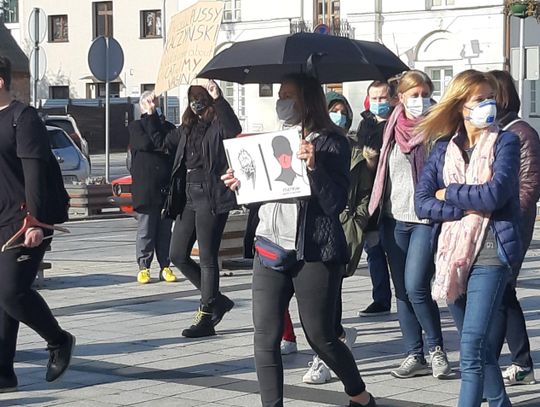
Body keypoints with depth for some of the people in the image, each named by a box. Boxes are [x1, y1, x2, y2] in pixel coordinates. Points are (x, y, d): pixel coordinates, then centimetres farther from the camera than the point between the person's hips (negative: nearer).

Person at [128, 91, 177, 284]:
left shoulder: (168, 126, 19)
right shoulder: (136, 126, 7)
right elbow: (146, 143, -11)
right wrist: (152, 117, -4)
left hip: (167, 186, 3)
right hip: (146, 187, -3)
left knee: (165, 230, 4)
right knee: (146, 229, -2)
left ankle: (165, 267, 7)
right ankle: (143, 267, 3)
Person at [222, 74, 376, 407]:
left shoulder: (331, 143, -6)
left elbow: (335, 204, -13)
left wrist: (313, 166, -25)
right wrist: (239, 183, 2)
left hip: (314, 252, -5)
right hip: (270, 246, 6)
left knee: (320, 336, 5)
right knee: (266, 338, -1)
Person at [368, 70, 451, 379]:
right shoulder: (394, 130, 9)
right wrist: (377, 210, 15)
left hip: (427, 218, -5)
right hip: (395, 217, 5)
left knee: (416, 287, -14)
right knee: (402, 290, 7)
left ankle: (437, 348, 5)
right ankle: (415, 356, 15)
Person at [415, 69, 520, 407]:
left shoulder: (505, 143, -1)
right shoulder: (444, 150, 9)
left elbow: (494, 194, -16)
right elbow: (422, 202, -2)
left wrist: (449, 194, -4)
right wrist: (469, 206, -13)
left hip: (490, 254, -5)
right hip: (453, 253, 5)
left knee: (472, 345, -13)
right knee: (479, 344, 15)